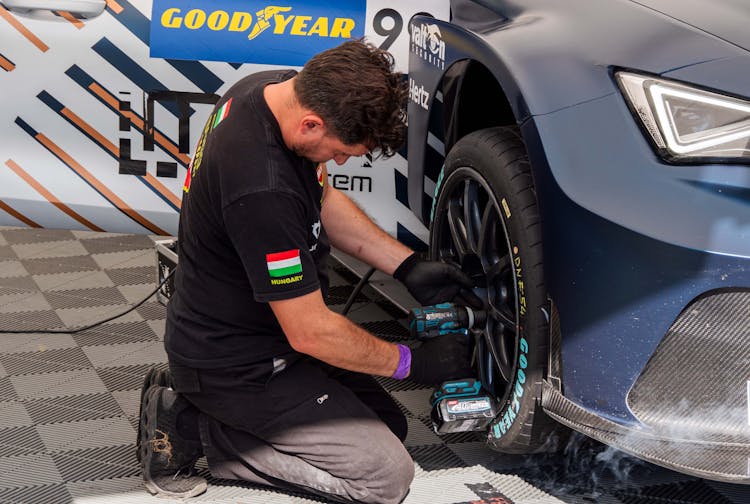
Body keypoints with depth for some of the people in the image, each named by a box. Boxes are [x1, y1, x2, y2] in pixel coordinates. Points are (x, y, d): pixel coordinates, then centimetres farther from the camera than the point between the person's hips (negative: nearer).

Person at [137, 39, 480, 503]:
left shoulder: (280, 88, -7)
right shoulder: (262, 190, -35)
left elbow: (324, 200, 10)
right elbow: (310, 333, -25)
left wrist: (409, 267, 1)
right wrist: (411, 363, -11)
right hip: (235, 364, -10)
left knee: (391, 425, 16)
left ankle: (191, 409, 11)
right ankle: (192, 429, -3)